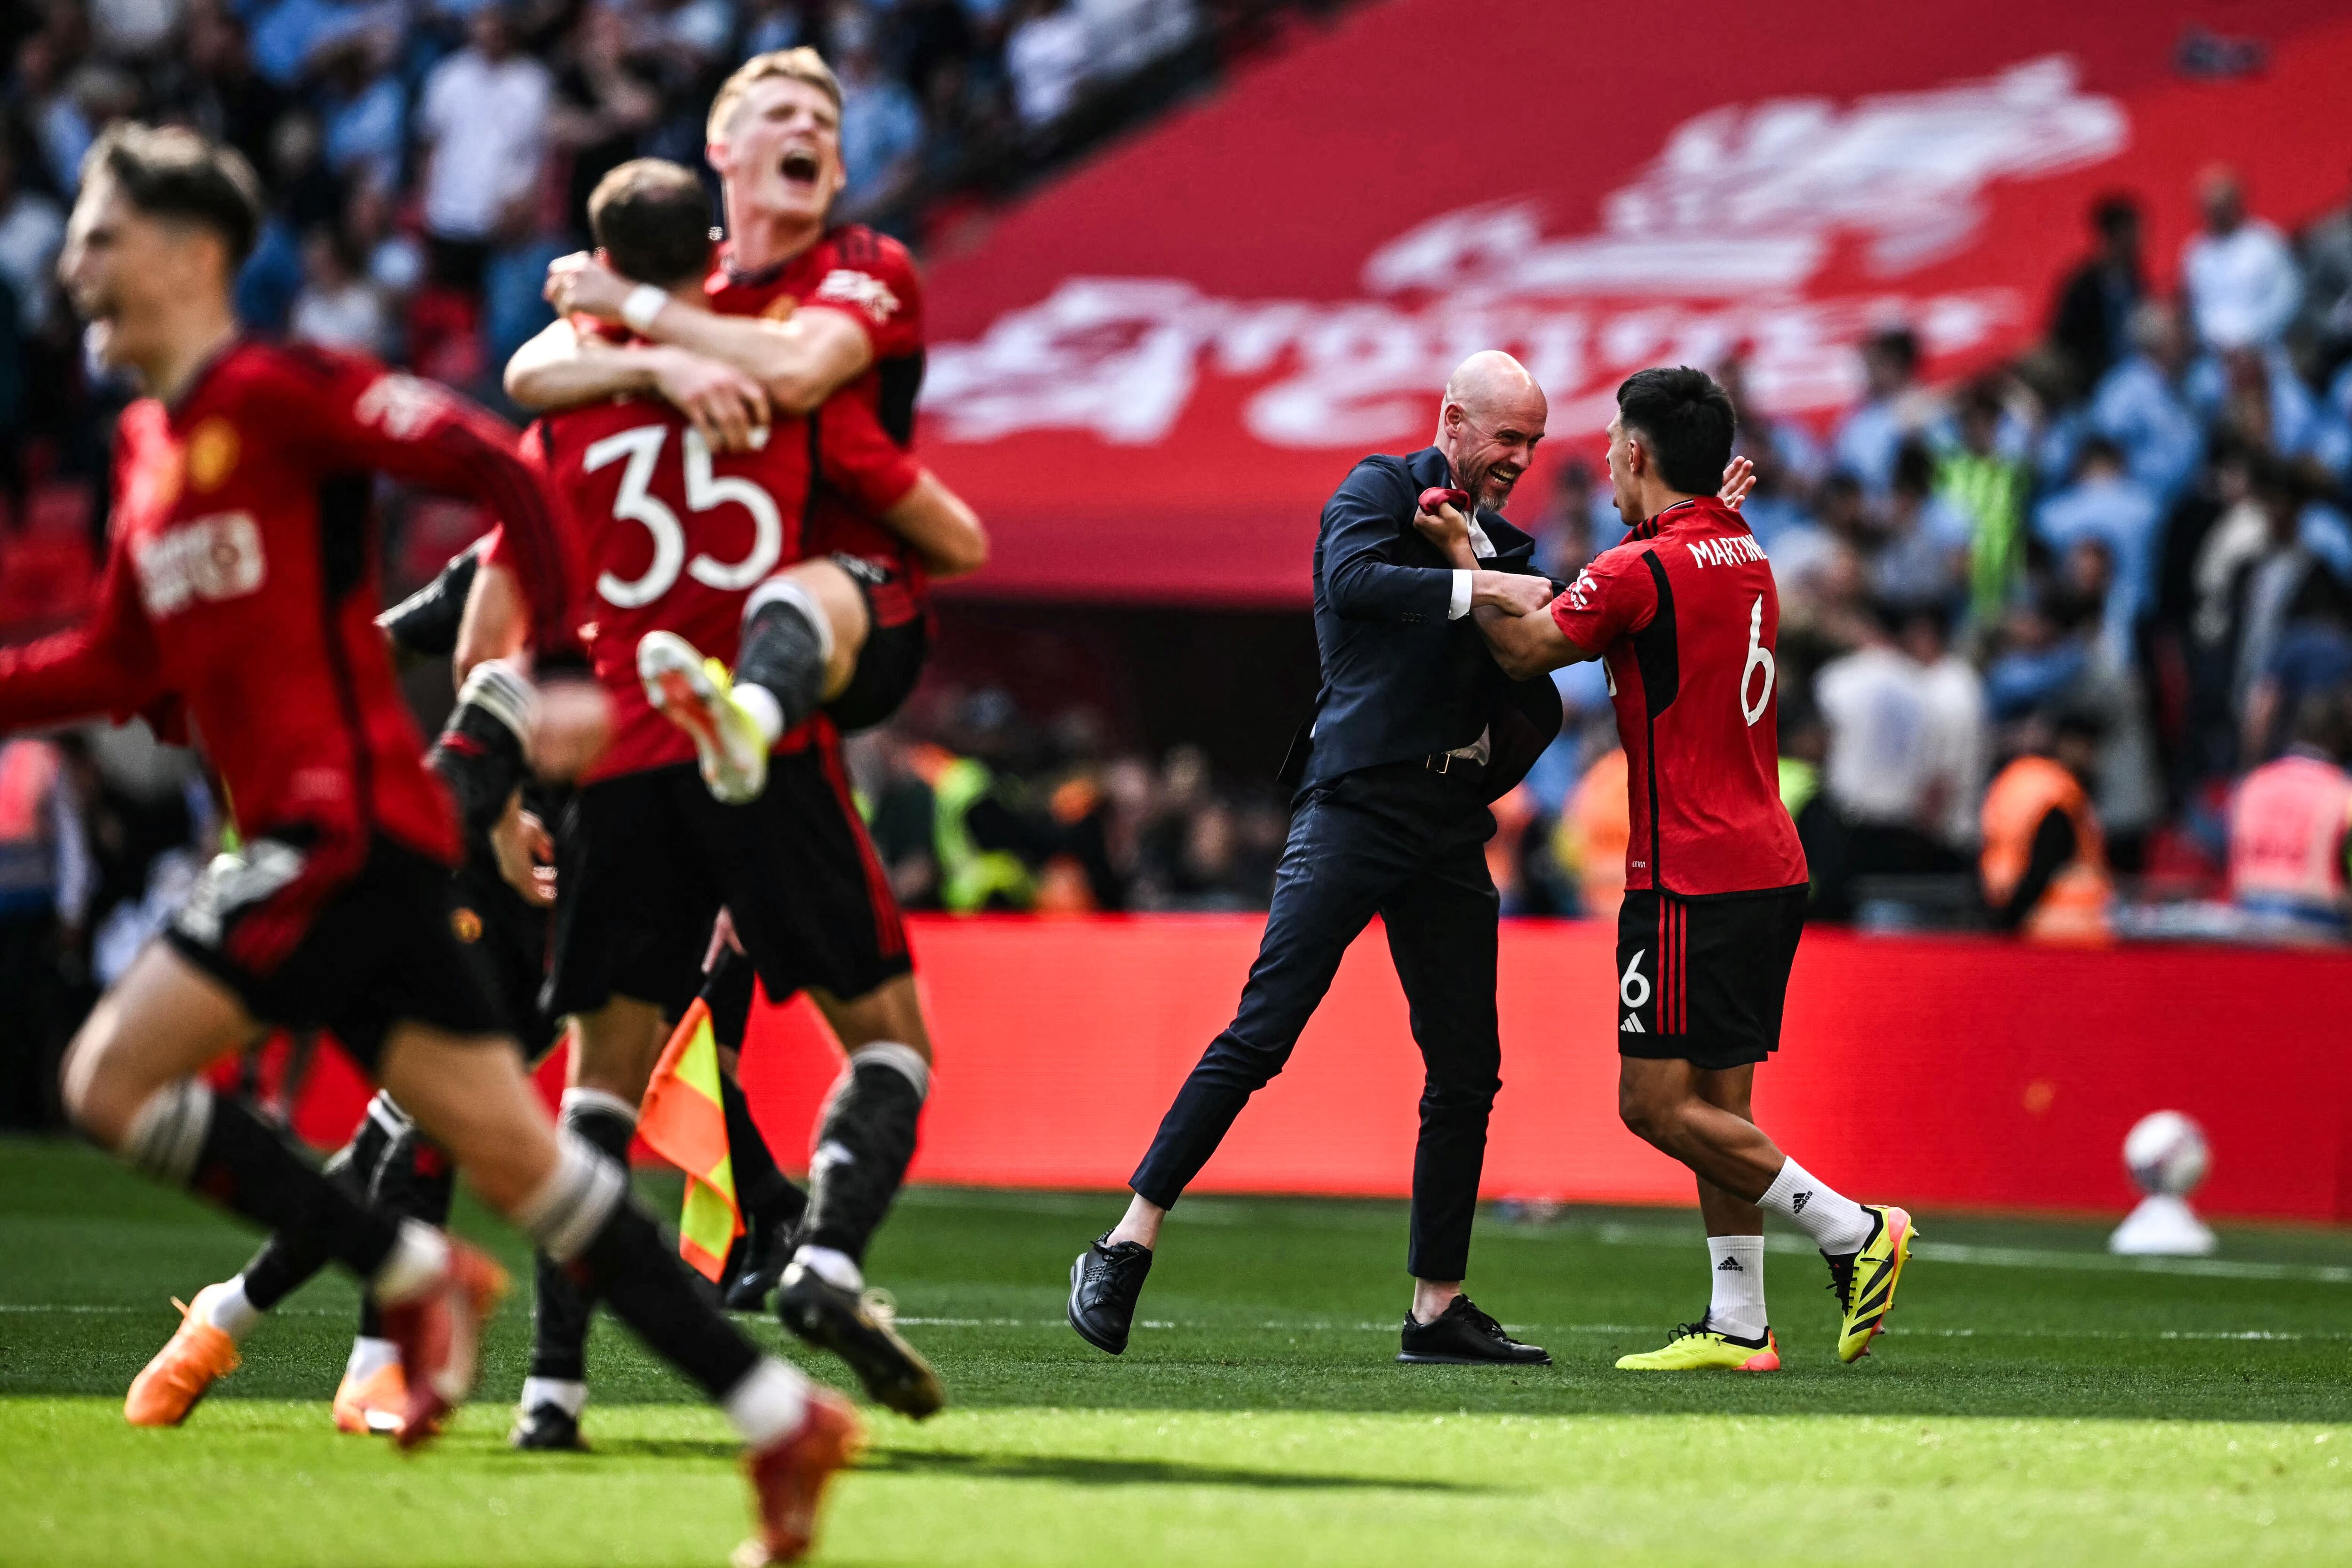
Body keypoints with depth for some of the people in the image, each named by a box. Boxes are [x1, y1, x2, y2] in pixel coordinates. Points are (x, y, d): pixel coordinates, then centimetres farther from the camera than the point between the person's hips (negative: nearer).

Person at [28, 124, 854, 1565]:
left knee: (114, 1078, -11)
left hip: (350, 823, -9)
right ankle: (781, 1417, 3)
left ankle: (413, 1276, -5)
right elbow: (125, 666, 23)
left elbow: (495, 466, -12)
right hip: (308, 837, 9)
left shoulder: (276, 391, -7)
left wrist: (562, 672, -17)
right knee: (513, 1152, 5)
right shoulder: (150, 447, 19)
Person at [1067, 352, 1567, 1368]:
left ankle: (1437, 1307, 9)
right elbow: (1352, 577, -21)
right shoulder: (1379, 492, 2)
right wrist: (1481, 588, -21)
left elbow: (1536, 707, 23)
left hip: (1450, 828, 7)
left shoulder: (1508, 549, 20)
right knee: (1263, 1031, -13)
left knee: (1467, 1070, 3)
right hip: (1356, 799, -7)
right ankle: (1127, 1247, -9)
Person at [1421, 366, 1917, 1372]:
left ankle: (1852, 1230, -8)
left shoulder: (1641, 571, -13)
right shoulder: (1744, 557, 13)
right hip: (1768, 866, 9)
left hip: (1694, 879, -9)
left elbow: (1523, 650, -1)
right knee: (1715, 1103, 9)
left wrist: (1459, 555, 10)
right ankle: (1738, 1327, 8)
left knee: (1655, 1101, -7)